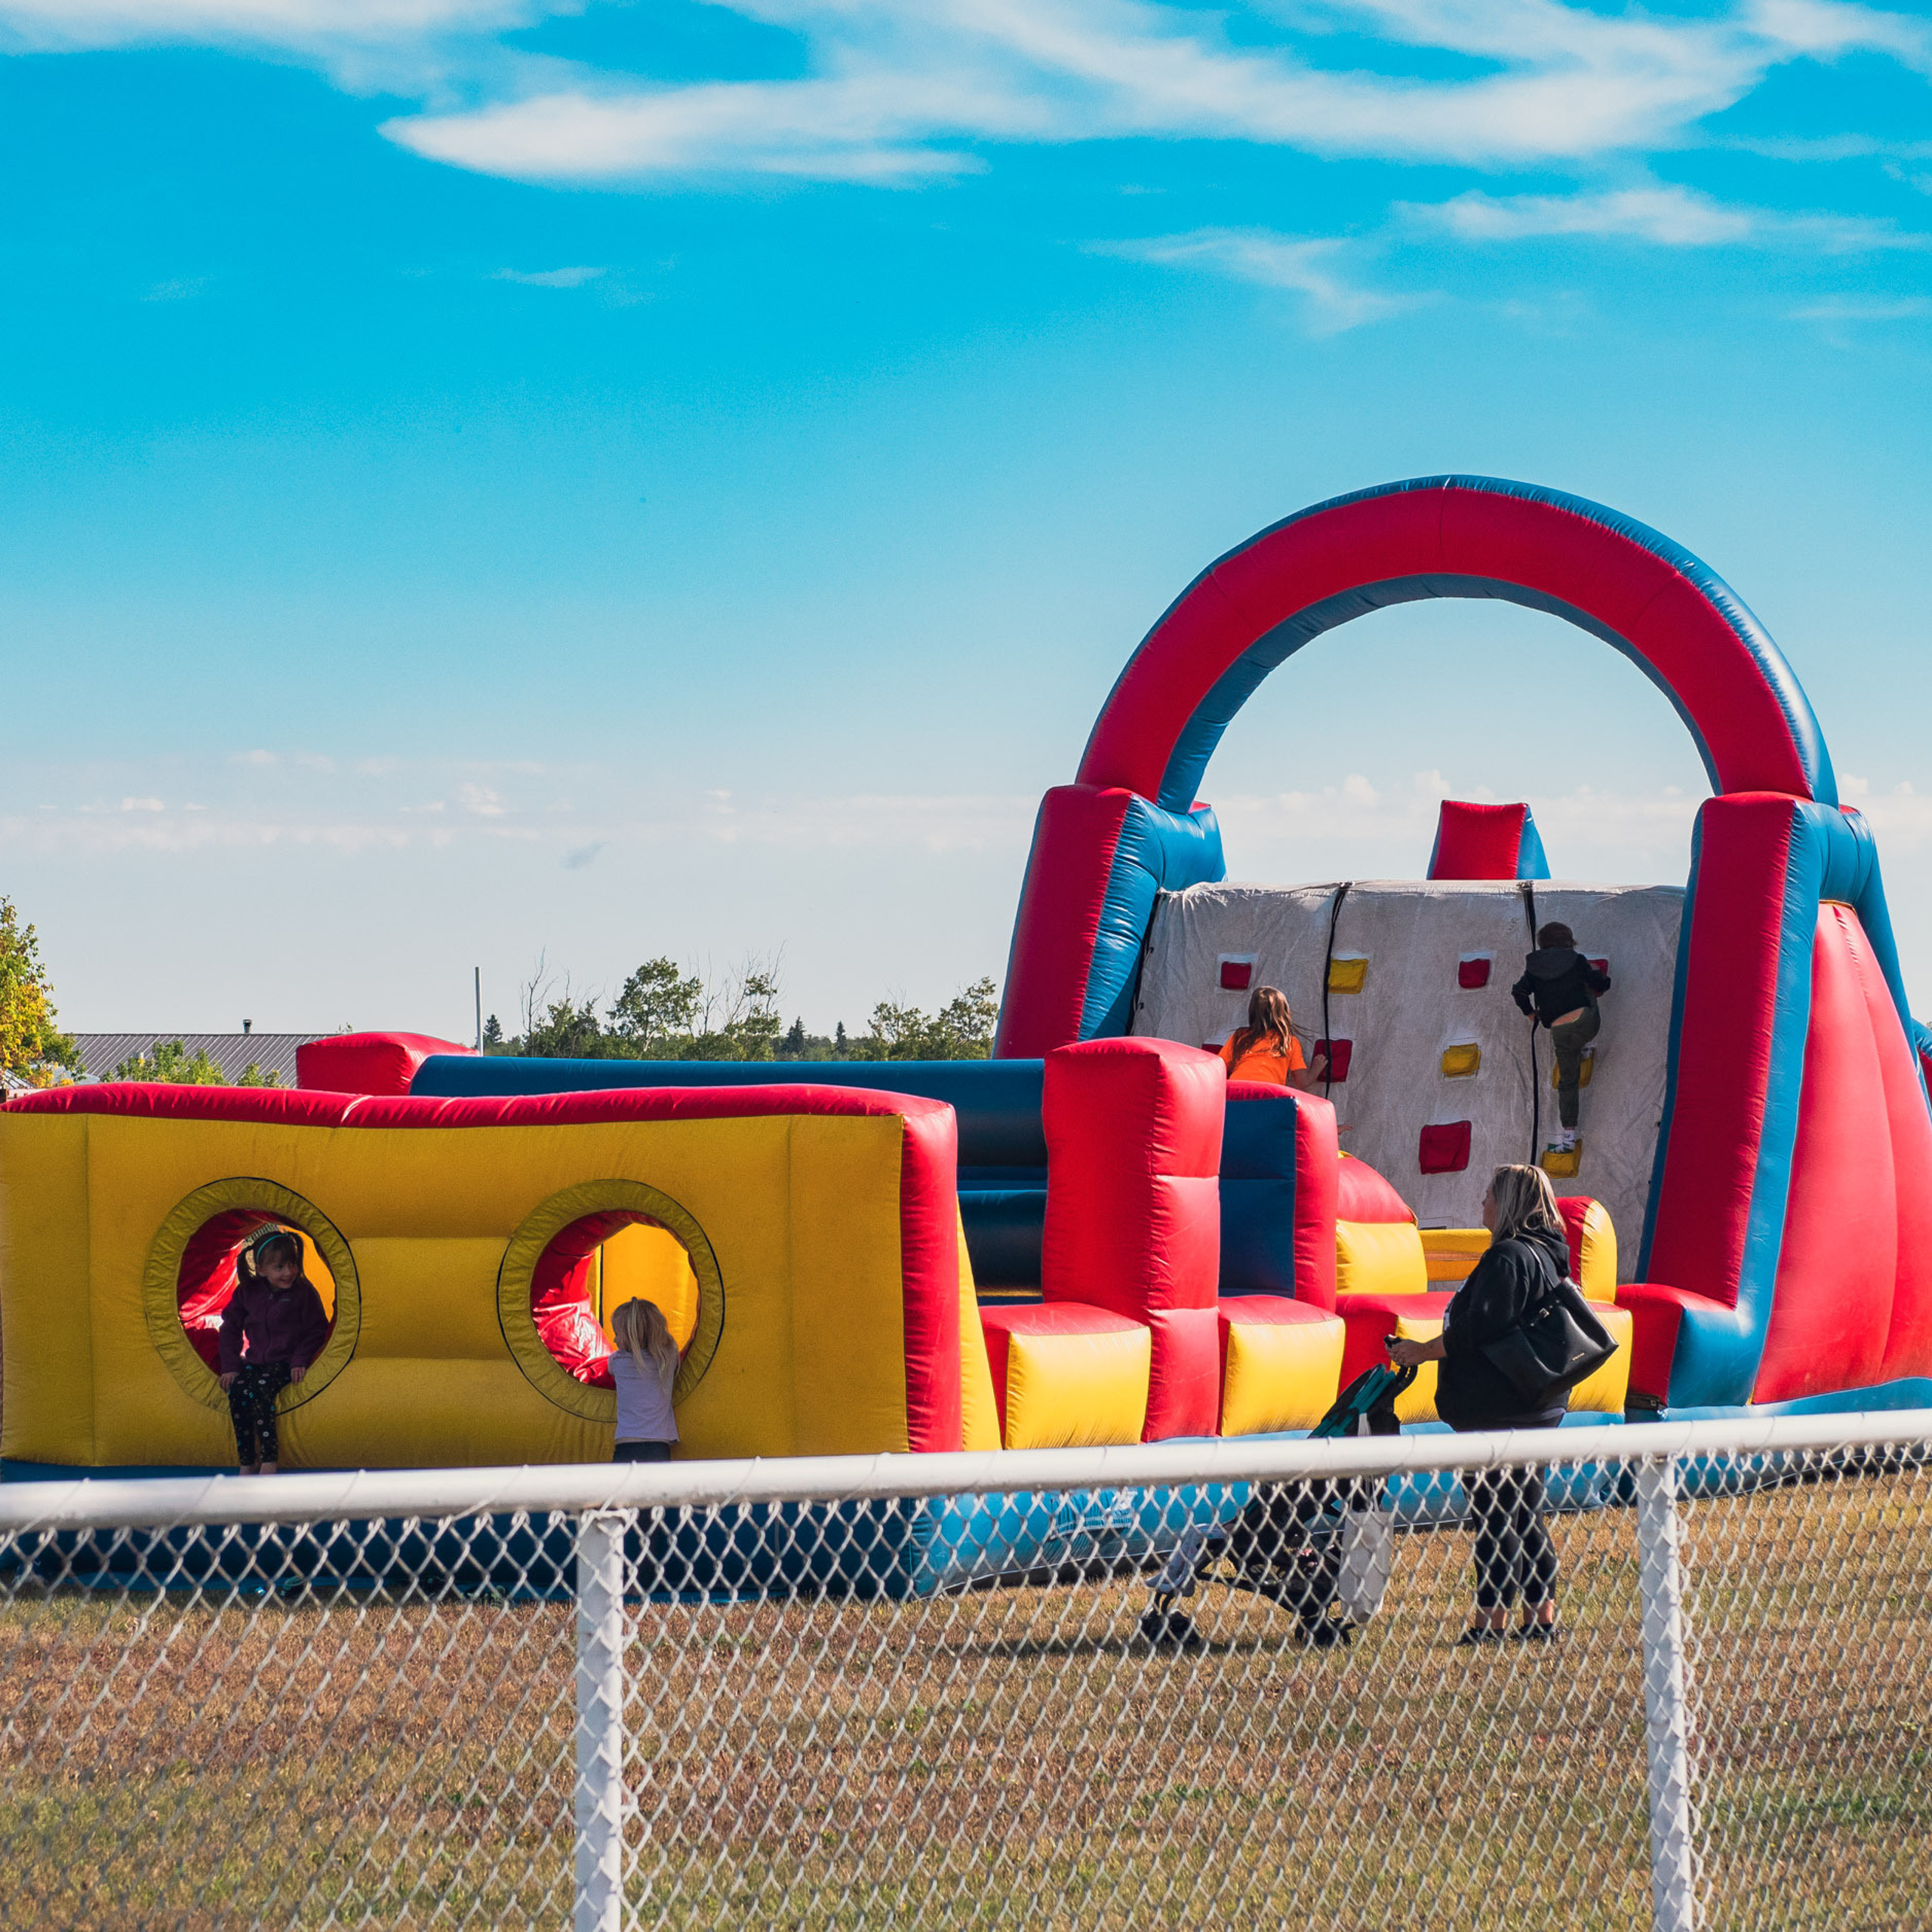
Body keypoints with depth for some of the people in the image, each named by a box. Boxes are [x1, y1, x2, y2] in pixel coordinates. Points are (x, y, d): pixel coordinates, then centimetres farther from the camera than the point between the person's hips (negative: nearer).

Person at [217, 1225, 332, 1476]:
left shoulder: (304, 1292, -4)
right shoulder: (247, 1292, 5)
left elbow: (317, 1331, 0)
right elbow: (231, 1328, 12)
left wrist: (300, 1361, -11)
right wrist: (230, 1366, 3)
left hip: (285, 1363, -4)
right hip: (254, 1361, 4)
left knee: (259, 1390, -32)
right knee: (237, 1390, -25)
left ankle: (269, 1459, -29)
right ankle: (247, 1462, -18)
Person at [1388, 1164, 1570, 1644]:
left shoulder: (1507, 1258, -16)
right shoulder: (1548, 1257, 14)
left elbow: (1478, 1330, -22)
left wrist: (1421, 1351, -12)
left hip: (1494, 1411, -10)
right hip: (1536, 1406, 10)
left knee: (1493, 1514, -4)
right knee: (1526, 1514, 14)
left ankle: (1493, 1619, -1)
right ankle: (1542, 1616, 17)